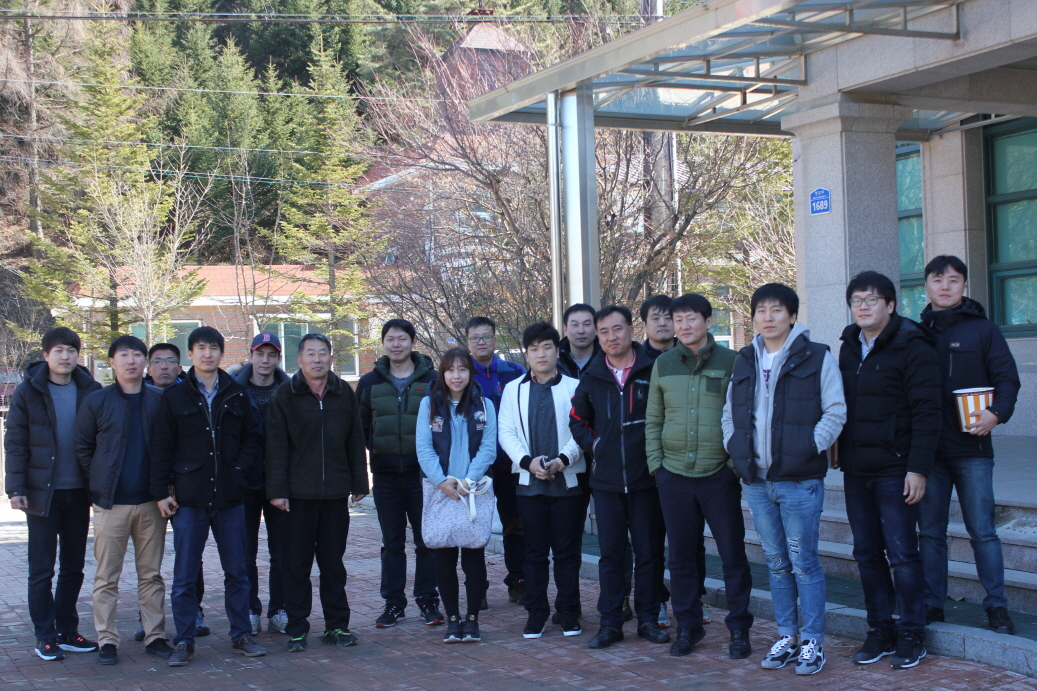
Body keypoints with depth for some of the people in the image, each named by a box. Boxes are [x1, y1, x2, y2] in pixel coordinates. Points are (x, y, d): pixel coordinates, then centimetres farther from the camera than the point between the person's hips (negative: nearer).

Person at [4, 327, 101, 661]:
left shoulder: (91, 390, 3)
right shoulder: (28, 391, -3)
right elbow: (15, 442, -4)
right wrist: (16, 488, -10)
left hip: (78, 492, 3)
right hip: (42, 492, -3)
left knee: (73, 567, 10)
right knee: (41, 570, 3)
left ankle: (67, 632, 21)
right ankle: (45, 637, 11)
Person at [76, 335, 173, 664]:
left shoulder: (160, 400, 5)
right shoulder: (95, 402, 0)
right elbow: (82, 448, 7)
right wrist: (99, 483, 2)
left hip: (150, 501, 2)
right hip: (111, 502, -2)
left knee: (151, 573, 8)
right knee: (107, 576, 1)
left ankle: (155, 635, 15)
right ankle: (107, 640, 8)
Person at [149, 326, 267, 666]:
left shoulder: (236, 394, 6)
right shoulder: (175, 396, 1)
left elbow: (252, 436, 14)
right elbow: (161, 447, 0)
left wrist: (241, 465, -1)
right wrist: (161, 491, -4)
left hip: (229, 497, 2)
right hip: (189, 498, -2)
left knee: (237, 571, 9)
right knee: (184, 576, 3)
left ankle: (241, 635, 20)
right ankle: (184, 642, 11)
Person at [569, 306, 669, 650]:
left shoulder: (653, 372, -3)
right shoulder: (592, 377, 7)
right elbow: (577, 421, 19)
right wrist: (594, 446, 5)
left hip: (646, 478, -2)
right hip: (606, 479, 2)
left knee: (648, 551, 5)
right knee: (610, 553, 5)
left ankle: (648, 619, 16)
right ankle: (610, 622, 11)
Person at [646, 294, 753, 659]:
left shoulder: (730, 362, 0)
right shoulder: (663, 364, 9)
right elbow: (653, 419, 12)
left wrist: (737, 462, -6)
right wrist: (655, 462, 4)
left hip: (719, 474, -3)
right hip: (674, 476, 3)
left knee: (732, 554, 2)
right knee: (681, 556, 9)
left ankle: (739, 629, 14)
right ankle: (687, 626, 21)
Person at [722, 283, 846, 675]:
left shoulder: (816, 358, -3)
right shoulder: (745, 362, 13)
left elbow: (835, 412, -5)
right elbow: (730, 412, 21)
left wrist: (810, 448, -13)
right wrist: (733, 446, 7)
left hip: (799, 480, -5)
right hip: (756, 481, 5)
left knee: (804, 562, -1)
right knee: (776, 563, 13)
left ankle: (813, 642, 8)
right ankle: (787, 637, 22)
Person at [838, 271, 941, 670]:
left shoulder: (911, 347, -9)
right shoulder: (849, 348, 12)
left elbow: (926, 412, -13)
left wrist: (918, 468, -17)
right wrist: (840, 453, 8)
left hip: (894, 469, -6)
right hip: (855, 470, 7)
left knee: (902, 554, -1)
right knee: (867, 554, 10)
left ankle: (911, 635, 9)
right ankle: (880, 631, 20)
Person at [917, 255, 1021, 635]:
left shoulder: (983, 330, 3)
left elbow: (1007, 377, -1)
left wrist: (997, 413, -19)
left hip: (971, 448, -2)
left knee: (982, 530, -1)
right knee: (930, 532, 7)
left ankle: (996, 607, 7)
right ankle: (931, 606, 15)